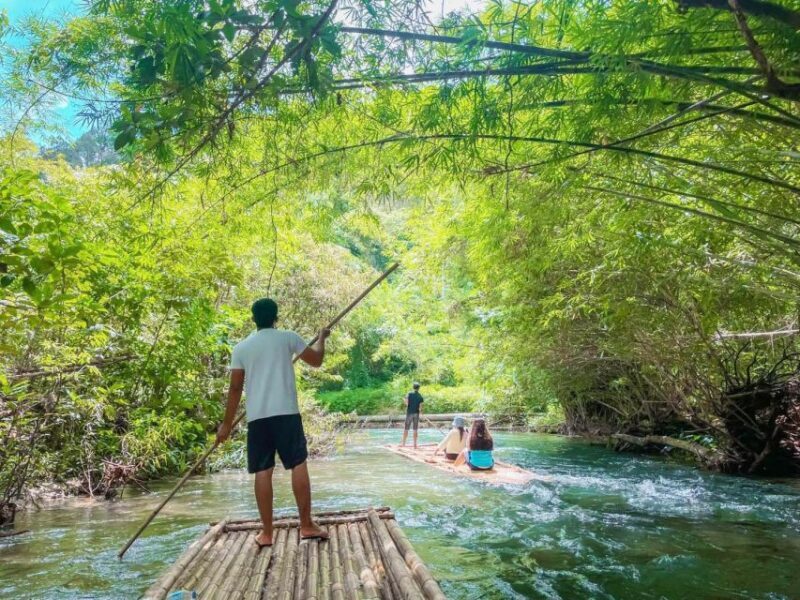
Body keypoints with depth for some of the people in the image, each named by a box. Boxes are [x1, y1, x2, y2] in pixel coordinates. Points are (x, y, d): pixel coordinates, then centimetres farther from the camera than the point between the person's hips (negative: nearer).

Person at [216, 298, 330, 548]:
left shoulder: (241, 347, 9)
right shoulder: (288, 337, 3)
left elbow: (235, 388, 7)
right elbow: (316, 360, 11)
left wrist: (227, 423, 14)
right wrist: (321, 338, 30)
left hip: (257, 417, 2)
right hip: (286, 413, -2)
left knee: (263, 472, 6)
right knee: (299, 465, 4)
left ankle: (266, 533, 11)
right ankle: (307, 526, 7)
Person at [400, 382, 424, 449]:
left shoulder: (409, 394, -6)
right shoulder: (420, 397, -2)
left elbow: (407, 403, -13)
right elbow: (420, 408, -5)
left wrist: (404, 400, 6)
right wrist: (420, 411, 14)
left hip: (409, 413, -1)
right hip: (416, 414, 1)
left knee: (406, 429, 7)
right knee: (415, 429, 6)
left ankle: (403, 443, 10)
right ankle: (415, 444, 7)